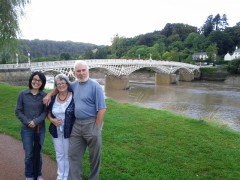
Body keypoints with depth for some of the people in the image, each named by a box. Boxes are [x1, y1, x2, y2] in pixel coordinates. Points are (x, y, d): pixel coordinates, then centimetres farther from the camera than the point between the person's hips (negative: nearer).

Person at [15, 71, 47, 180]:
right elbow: (18, 111, -2)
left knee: (38, 153, 11)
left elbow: (46, 111, -5)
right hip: (26, 129, 0)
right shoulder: (23, 94, -4)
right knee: (29, 154, 7)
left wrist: (36, 121, -18)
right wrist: (28, 122, -12)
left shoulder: (44, 96, -5)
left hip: (40, 128, 0)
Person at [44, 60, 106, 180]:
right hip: (77, 124, 6)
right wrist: (49, 94, 9)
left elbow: (102, 109, -15)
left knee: (94, 156, 11)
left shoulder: (95, 86, -12)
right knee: (73, 155, 11)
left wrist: (96, 128, -15)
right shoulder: (74, 85, 8)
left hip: (91, 124, -6)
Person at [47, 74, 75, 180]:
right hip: (56, 131, 4)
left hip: (69, 131, -4)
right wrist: (52, 120, -11)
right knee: (59, 155, 17)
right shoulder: (53, 98, 2)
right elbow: (48, 113, 11)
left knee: (67, 155, 10)